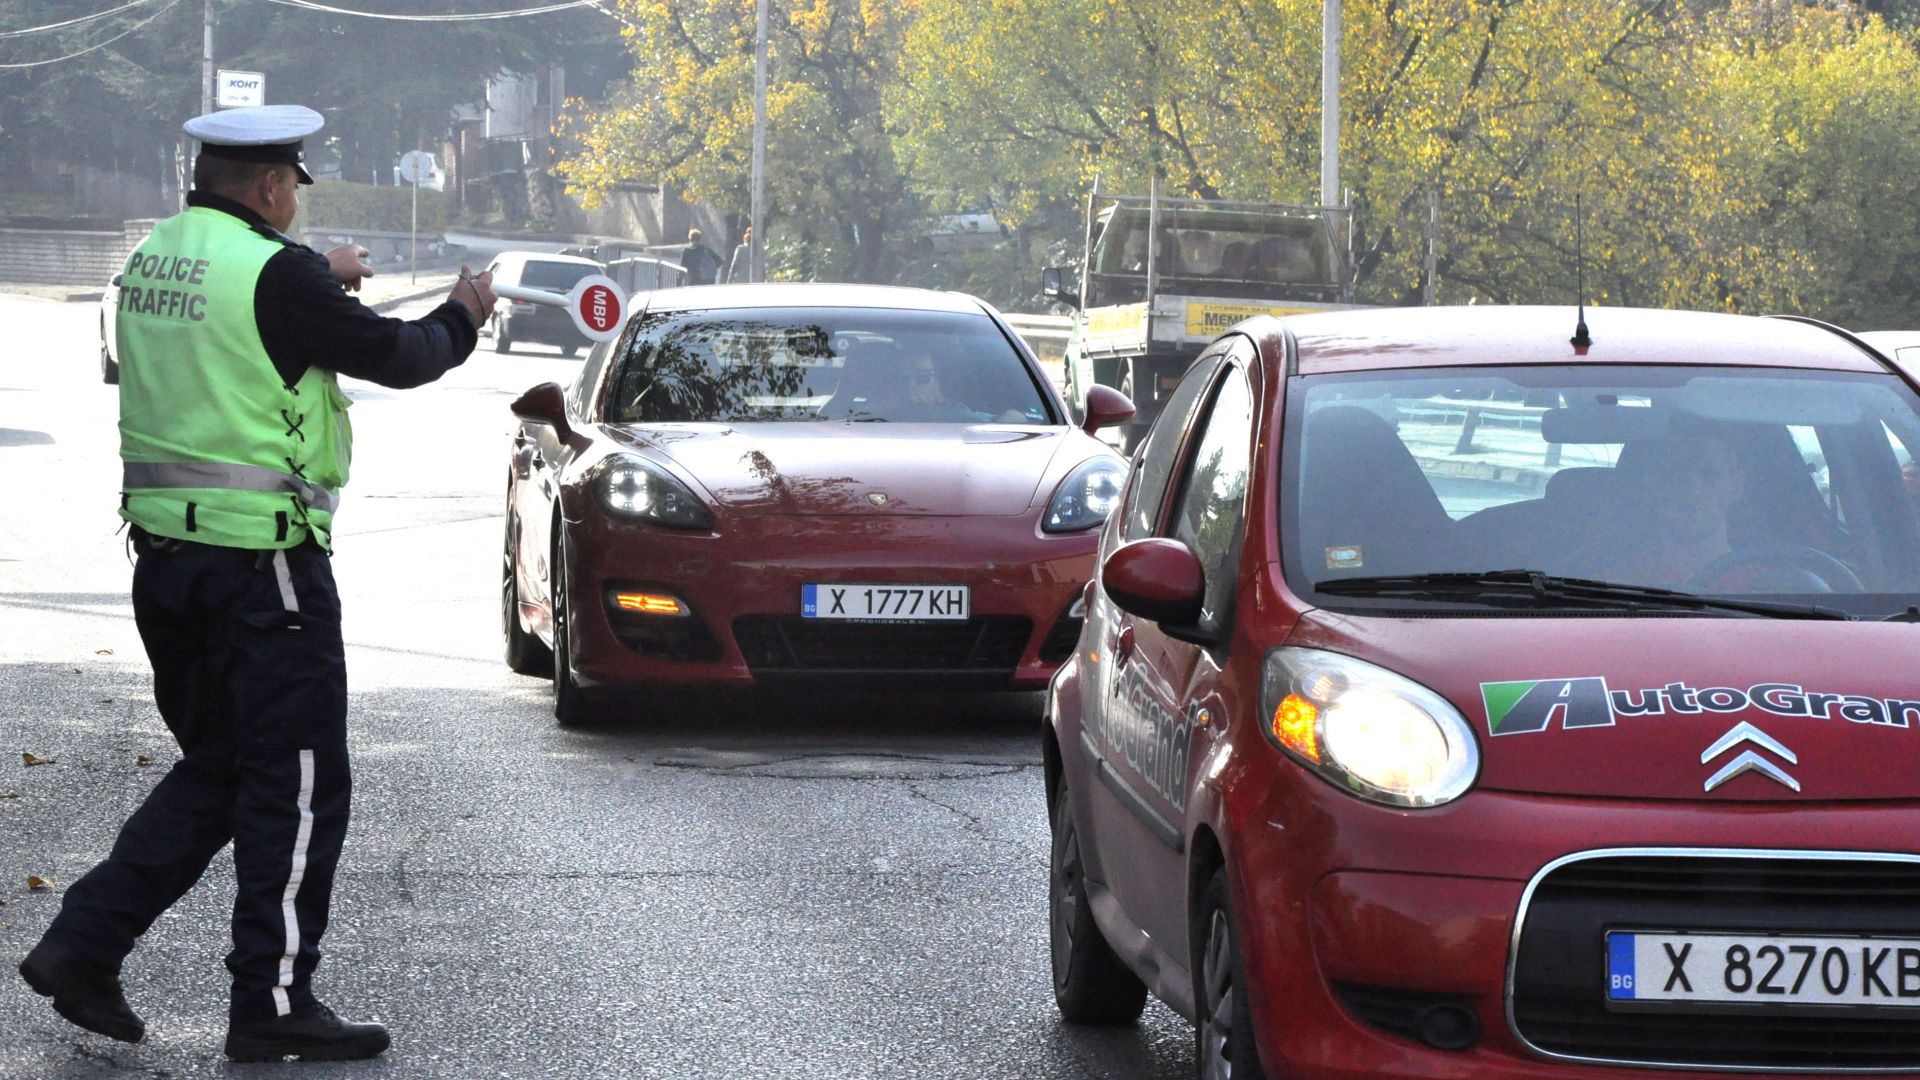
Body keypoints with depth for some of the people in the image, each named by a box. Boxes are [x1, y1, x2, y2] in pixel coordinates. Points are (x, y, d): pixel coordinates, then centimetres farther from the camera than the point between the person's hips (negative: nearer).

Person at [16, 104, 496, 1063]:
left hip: (164, 551, 8)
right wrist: (462, 317, 10)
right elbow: (393, 356, -9)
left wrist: (321, 280, 34)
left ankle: (82, 946, 12)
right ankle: (272, 1004, 5)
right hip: (262, 562, -8)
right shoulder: (273, 272, -16)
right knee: (296, 786, 2)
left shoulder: (151, 260, 8)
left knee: (215, 769, 19)